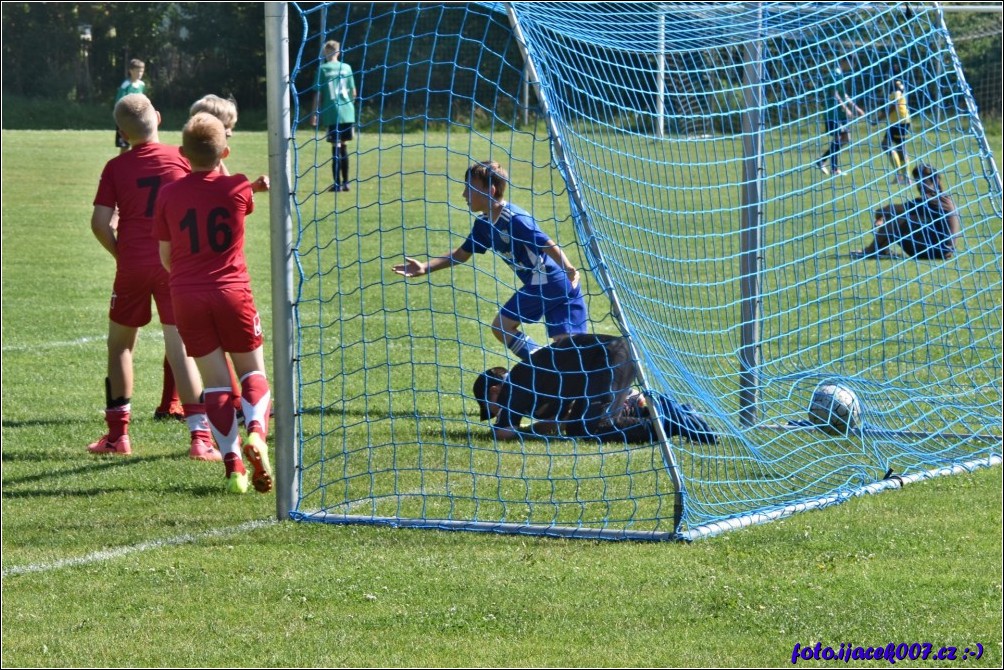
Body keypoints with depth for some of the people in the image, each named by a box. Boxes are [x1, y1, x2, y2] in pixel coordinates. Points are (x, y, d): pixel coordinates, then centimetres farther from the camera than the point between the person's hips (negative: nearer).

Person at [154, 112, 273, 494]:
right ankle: (256, 430, -16)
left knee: (215, 382, 3)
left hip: (186, 296, 1)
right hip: (232, 291, -1)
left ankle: (233, 463, -7)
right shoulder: (237, 189, -4)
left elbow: (166, 257, 7)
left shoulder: (168, 195, 0)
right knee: (253, 371, 12)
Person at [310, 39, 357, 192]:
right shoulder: (346, 68, 6)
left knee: (336, 147, -2)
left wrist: (315, 113, 4)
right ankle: (345, 182, 14)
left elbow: (318, 93, -3)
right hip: (347, 113, 3)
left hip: (332, 113, -3)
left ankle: (337, 183, -3)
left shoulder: (323, 69, -3)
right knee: (343, 146, 12)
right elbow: (353, 91, 11)